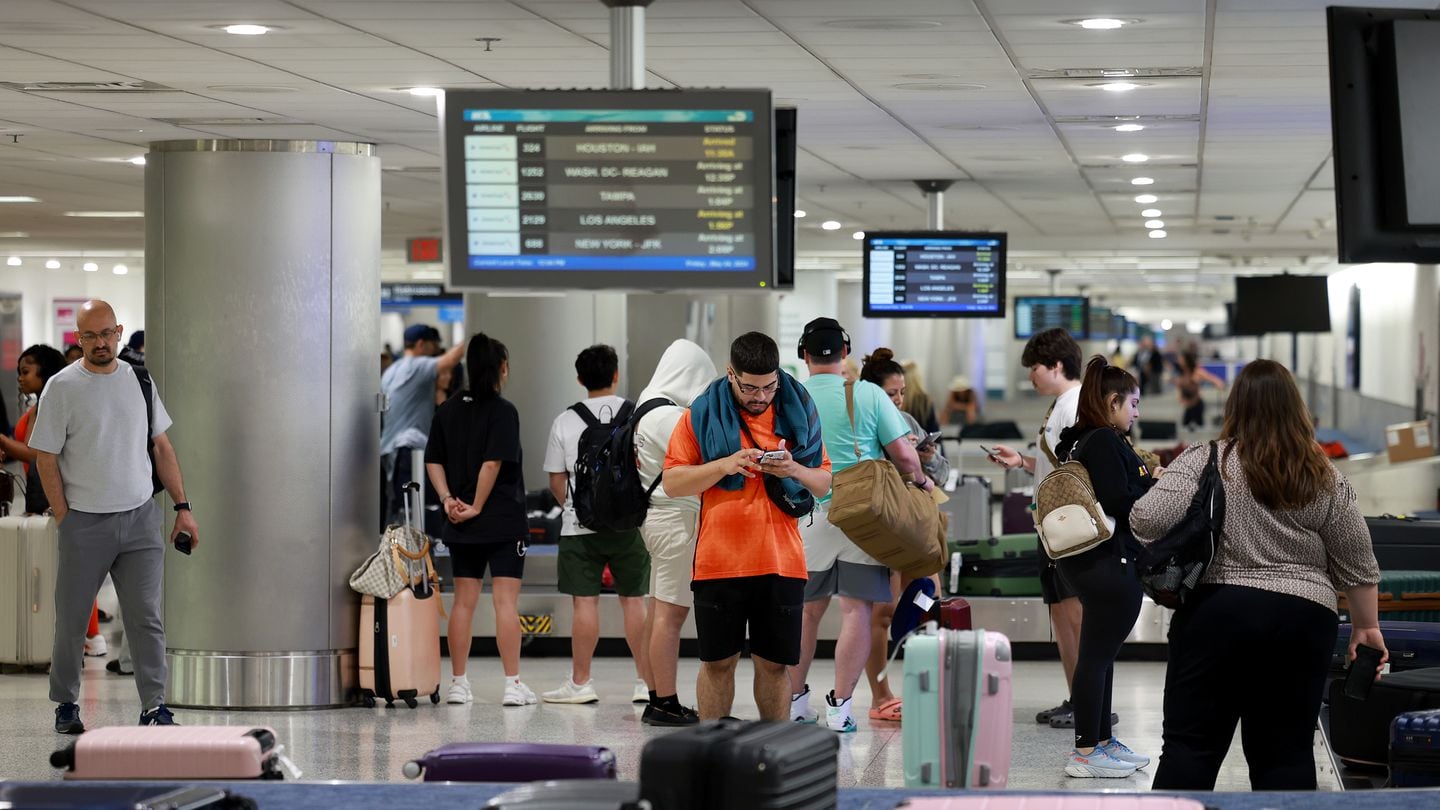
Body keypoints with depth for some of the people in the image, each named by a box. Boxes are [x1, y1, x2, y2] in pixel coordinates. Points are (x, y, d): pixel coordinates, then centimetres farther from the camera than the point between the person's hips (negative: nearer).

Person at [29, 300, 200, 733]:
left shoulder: (137, 379, 8)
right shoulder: (62, 387, -4)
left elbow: (162, 447, 13)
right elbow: (46, 459, -3)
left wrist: (182, 507, 8)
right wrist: (65, 519, -7)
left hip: (140, 518, 2)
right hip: (85, 520, -2)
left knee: (146, 617, -3)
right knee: (72, 619, 6)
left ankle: (154, 707, -2)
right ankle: (66, 705, 21)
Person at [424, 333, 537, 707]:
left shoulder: (448, 411, 8)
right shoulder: (503, 411, -10)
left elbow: (434, 461, 5)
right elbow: (493, 463, -17)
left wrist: (448, 499, -1)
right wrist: (477, 506, -10)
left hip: (461, 524, 5)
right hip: (503, 521, -5)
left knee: (464, 601, 10)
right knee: (505, 601, -3)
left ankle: (458, 683, 12)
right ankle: (512, 685, -5)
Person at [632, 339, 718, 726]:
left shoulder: (650, 408, 15)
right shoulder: (669, 415, -17)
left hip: (658, 515, 11)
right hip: (677, 518, -11)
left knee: (659, 609, 12)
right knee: (671, 611, -9)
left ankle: (657, 700, 16)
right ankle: (666, 703, -8)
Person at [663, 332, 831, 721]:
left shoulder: (797, 412, 7)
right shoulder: (703, 414, 1)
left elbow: (824, 484, 11)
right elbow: (672, 482, -2)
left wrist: (794, 470, -11)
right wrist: (726, 465, -16)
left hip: (781, 561, 1)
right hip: (719, 561, -1)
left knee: (774, 663, 6)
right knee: (718, 662, 5)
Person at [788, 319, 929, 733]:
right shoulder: (869, 395, -3)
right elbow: (903, 454, -4)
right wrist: (920, 481, 15)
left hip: (808, 517, 2)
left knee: (806, 610, 14)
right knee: (857, 610, 0)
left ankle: (794, 700, 21)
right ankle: (840, 705, -3)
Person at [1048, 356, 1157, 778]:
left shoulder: (1080, 441, 14)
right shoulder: (1105, 442, -16)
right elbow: (1118, 501, -23)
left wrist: (1147, 480, 15)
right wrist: (1153, 481, -8)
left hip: (1094, 563, 11)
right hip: (1111, 563, -11)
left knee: (1100, 653, 18)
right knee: (1097, 654, -6)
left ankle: (1101, 740, 28)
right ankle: (1085, 753, -3)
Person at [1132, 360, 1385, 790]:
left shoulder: (1204, 463, -4)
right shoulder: (1327, 481, 5)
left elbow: (1148, 520, -14)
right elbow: (1357, 565, 8)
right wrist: (1366, 625, 19)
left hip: (1217, 613, -2)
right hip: (1301, 621, 2)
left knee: (1191, 743, 0)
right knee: (1286, 752, 6)